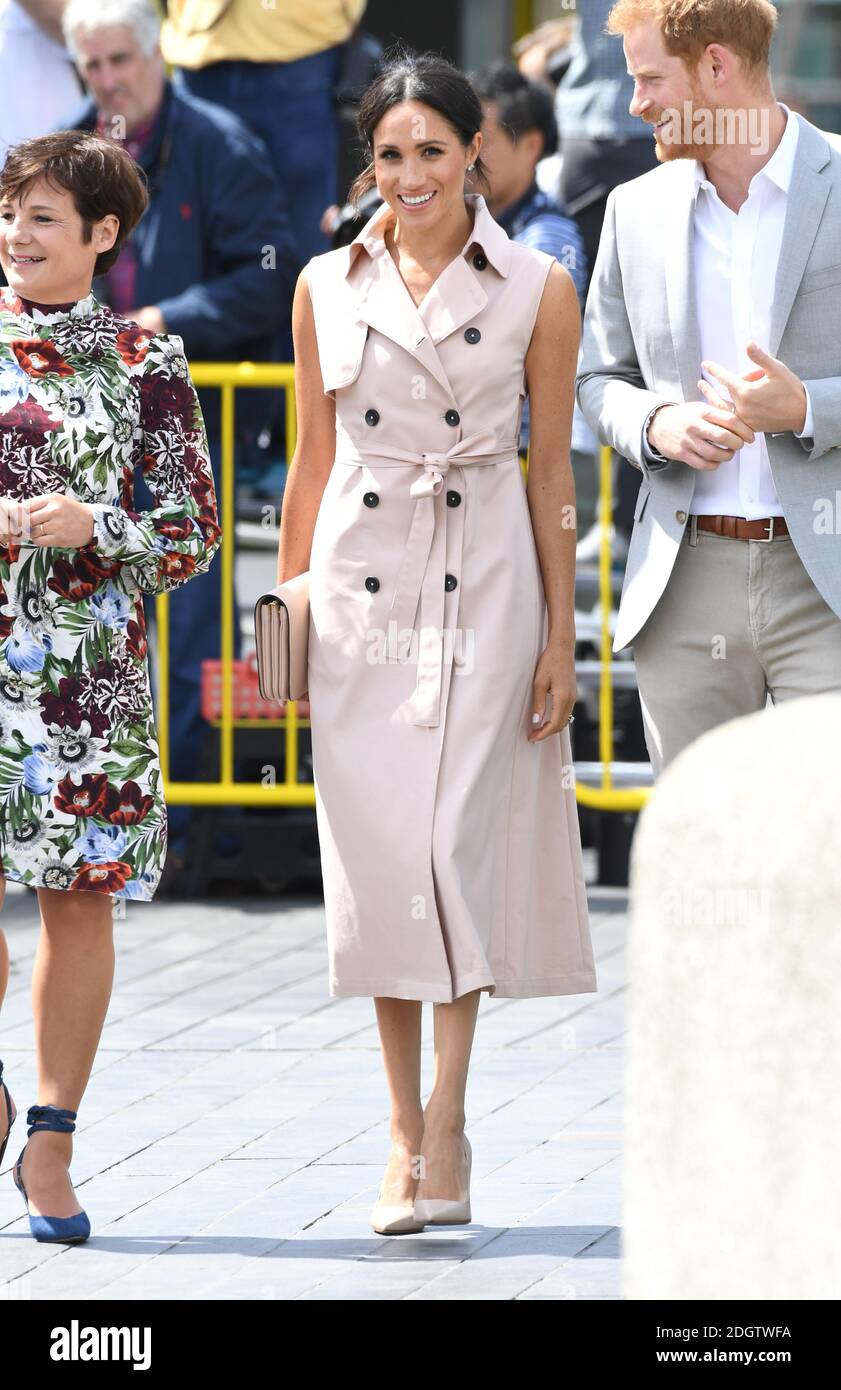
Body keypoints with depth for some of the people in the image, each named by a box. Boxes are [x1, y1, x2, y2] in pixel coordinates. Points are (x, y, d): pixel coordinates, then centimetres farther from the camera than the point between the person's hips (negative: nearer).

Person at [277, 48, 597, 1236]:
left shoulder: (538, 290, 0)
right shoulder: (329, 287, 6)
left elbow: (551, 470, 2)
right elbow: (313, 459, 12)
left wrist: (561, 633, 0)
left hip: (485, 581, -2)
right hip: (361, 582, 2)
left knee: (455, 840, -11)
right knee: (374, 849, 1)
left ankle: (445, 1138, -10)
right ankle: (407, 1128, 11)